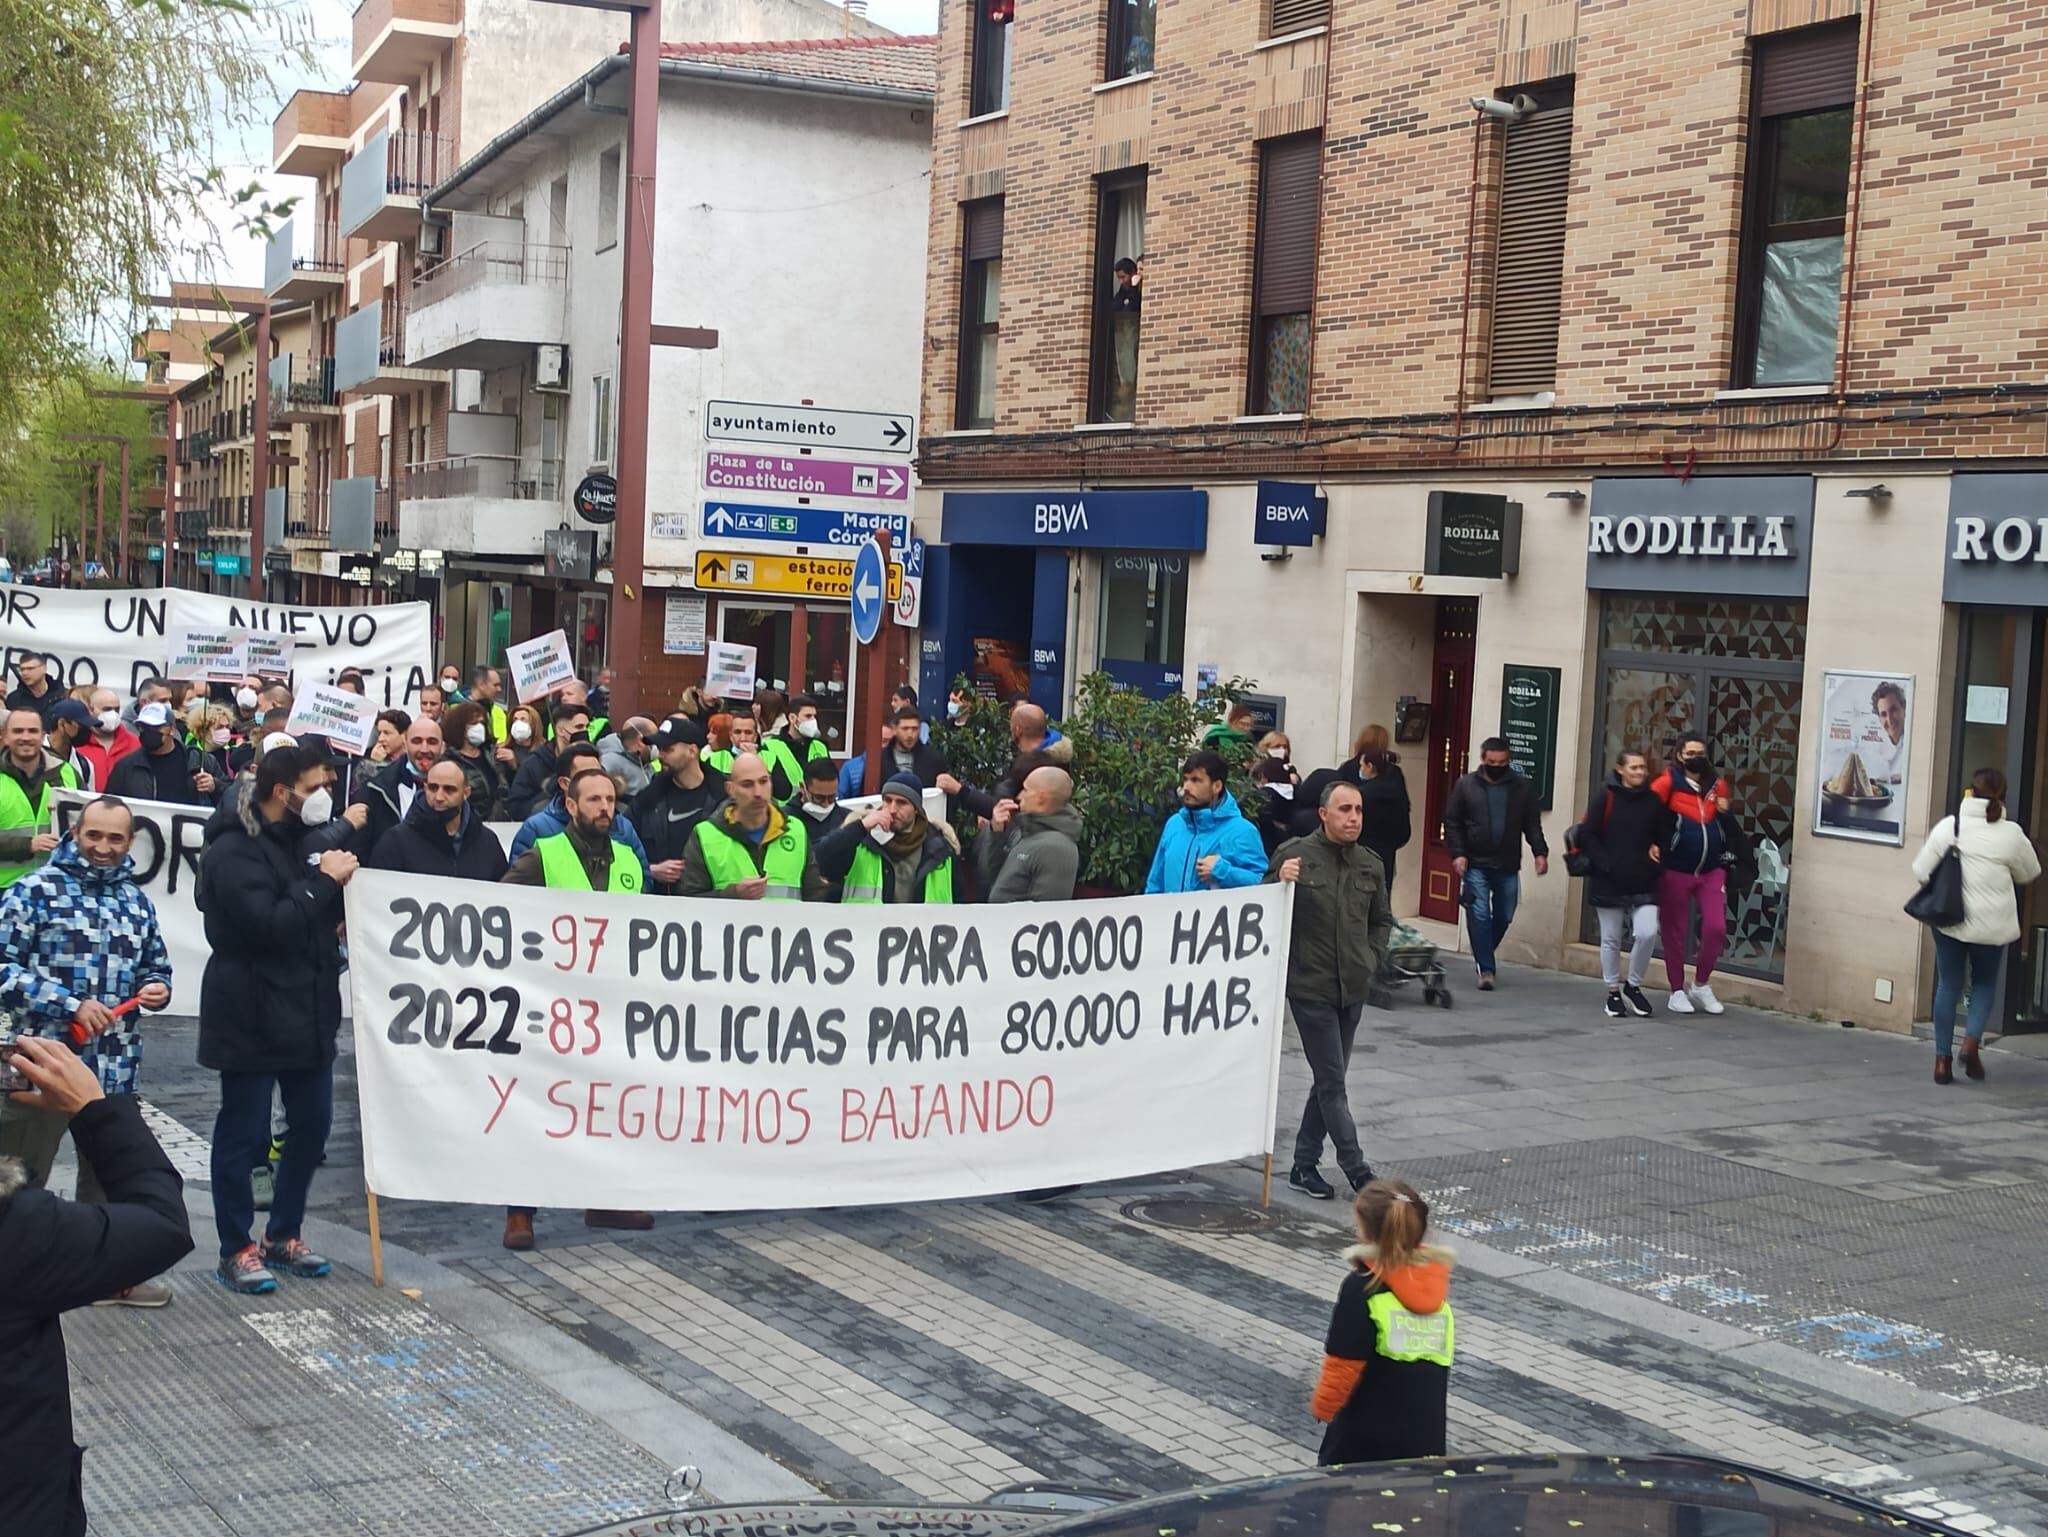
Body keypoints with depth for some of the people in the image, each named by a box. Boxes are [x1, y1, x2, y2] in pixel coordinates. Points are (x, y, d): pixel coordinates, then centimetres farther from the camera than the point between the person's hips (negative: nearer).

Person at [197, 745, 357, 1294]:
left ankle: (283, 1235, 25)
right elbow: (269, 925, -24)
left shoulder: (300, 840, 16)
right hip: (253, 1016, -8)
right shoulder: (234, 851, -13)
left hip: (307, 1011, 8)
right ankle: (237, 1250, 9)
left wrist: (341, 882, 2)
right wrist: (324, 882, -18)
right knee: (243, 1133, 0)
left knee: (312, 1125, 11)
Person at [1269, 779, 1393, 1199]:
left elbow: (1382, 920, 21)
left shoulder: (1370, 864, 7)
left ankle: (1305, 1163, 22)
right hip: (1310, 987, -6)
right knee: (1332, 1080, -4)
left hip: (1353, 989, 6)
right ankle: (1356, 1168, 2)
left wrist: (1372, 960, 8)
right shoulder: (1294, 855, -9)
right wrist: (1280, 881, -23)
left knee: (1329, 1080, 12)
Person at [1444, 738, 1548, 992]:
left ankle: (1483, 957, 31)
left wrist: (1540, 852, -8)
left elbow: (1532, 824, 5)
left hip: (1508, 867, 2)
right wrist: (1457, 853, -10)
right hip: (1475, 866, -2)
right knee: (1480, 916, -7)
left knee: (1504, 917, 8)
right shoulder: (1466, 785, 0)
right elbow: (1452, 823, 1)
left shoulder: (1522, 788, 4)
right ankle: (1486, 969, -1)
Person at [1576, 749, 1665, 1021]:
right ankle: (1613, 992, 22)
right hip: (1608, 883, -2)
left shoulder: (1653, 800, 4)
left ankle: (1633, 986, 10)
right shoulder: (1605, 797, -5)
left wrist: (1657, 852, -4)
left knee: (1647, 933, -12)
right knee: (1611, 939, 7)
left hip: (1643, 884, 2)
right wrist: (1606, 864, -14)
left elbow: (1664, 837, 14)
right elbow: (1586, 834, -8)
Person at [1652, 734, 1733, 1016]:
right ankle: (1677, 992, 20)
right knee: (1675, 933, 6)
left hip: (1712, 871, 3)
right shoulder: (1668, 783, -7)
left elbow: (1728, 826, 21)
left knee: (1716, 928, -4)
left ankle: (1700, 985, 17)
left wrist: (1726, 811, 0)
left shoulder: (1718, 785, 8)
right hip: (1675, 872, -3)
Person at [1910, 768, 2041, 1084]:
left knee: (1948, 985, 11)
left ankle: (1942, 1058, 10)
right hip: (1991, 925, -1)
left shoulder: (1947, 827, -6)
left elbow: (1921, 871, -1)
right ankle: (1972, 1040, -2)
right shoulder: (2011, 833, -9)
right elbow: (2029, 875, 7)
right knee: (1985, 983, 19)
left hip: (1949, 920, 1)